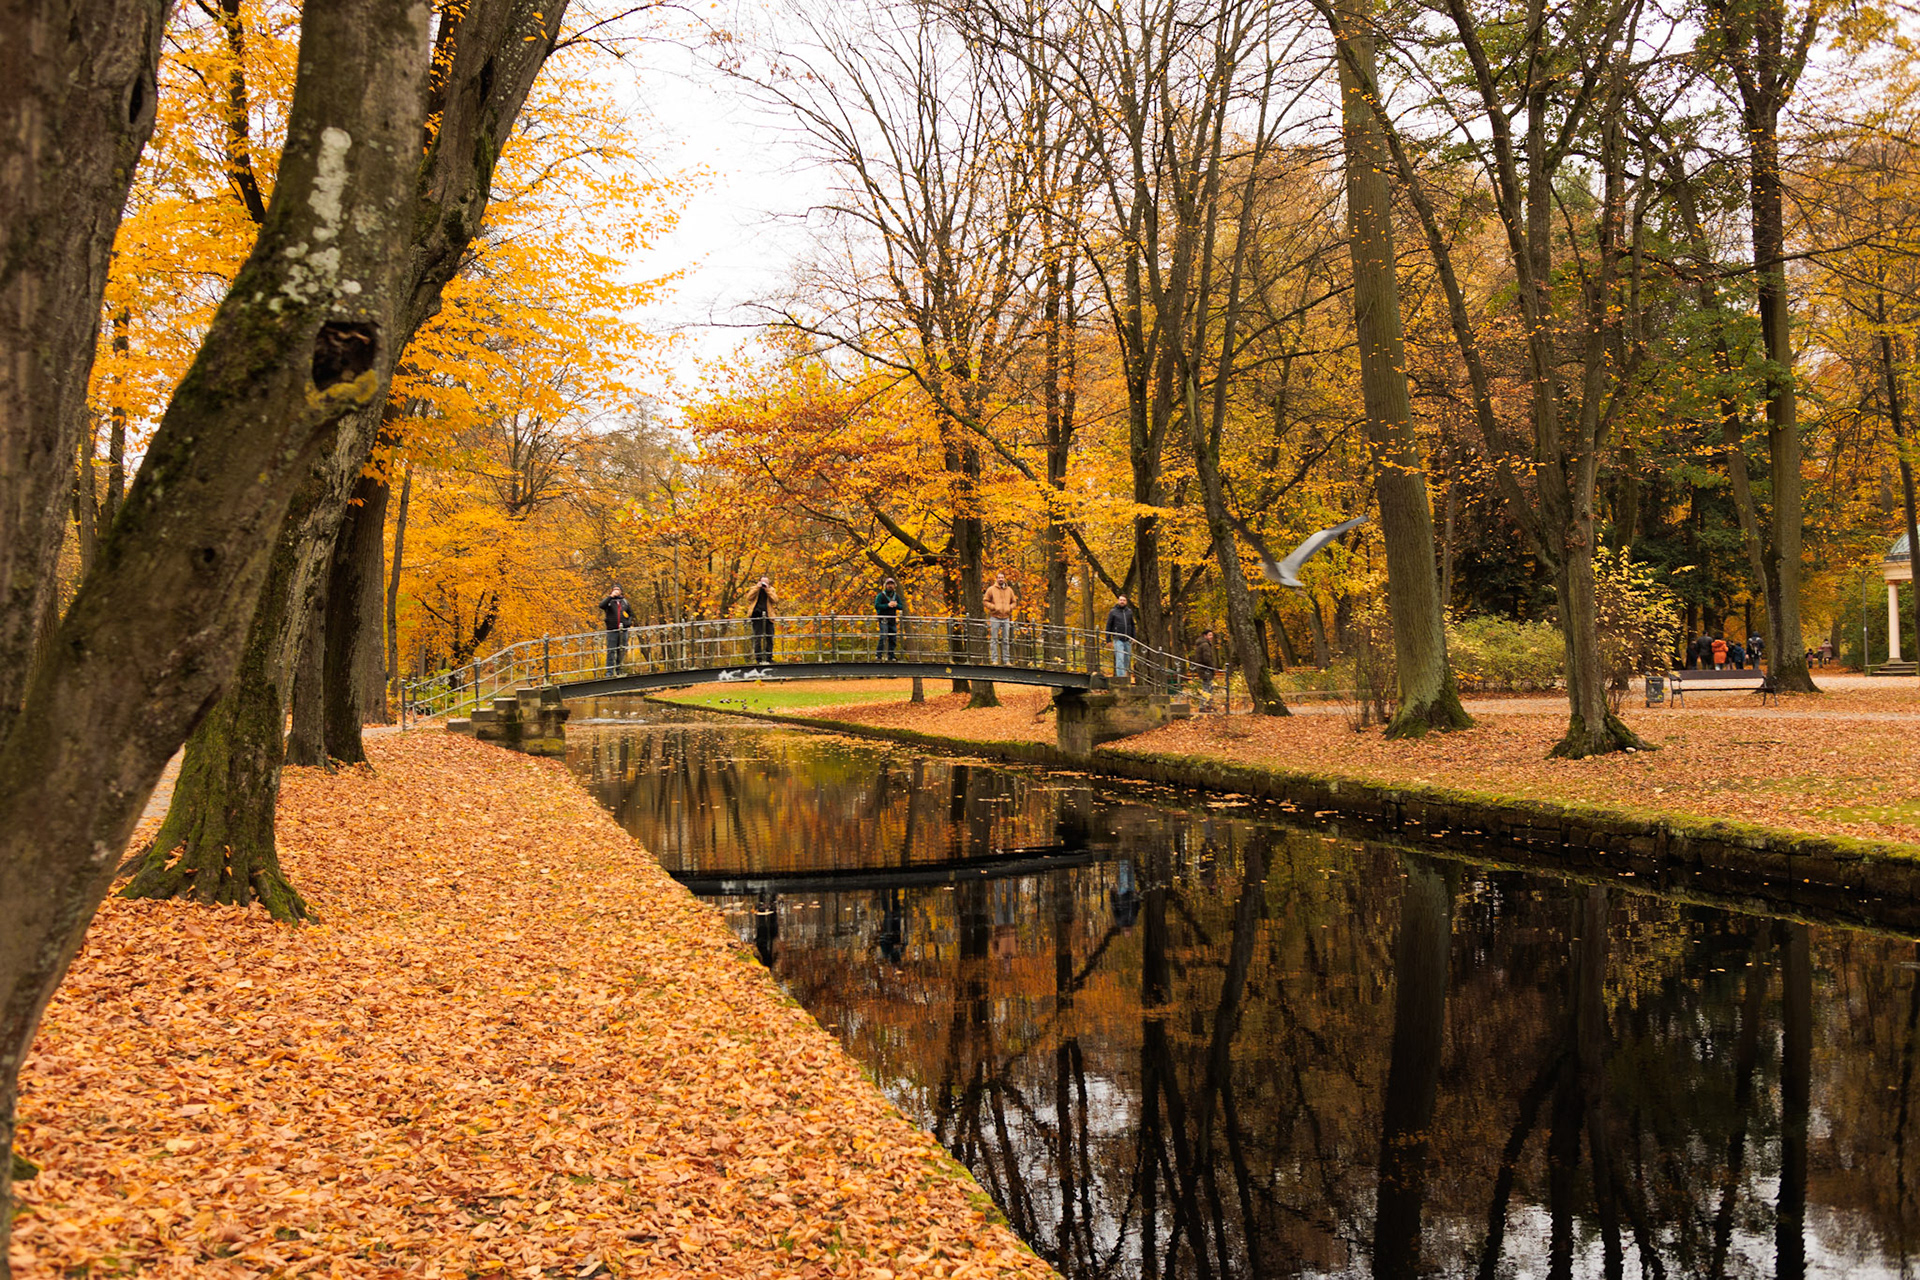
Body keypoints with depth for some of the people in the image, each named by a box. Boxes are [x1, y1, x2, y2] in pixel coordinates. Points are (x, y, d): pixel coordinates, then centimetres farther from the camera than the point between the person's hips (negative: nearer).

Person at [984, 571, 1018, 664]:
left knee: (1006, 640, 5)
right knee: (994, 639, -3)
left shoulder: (1009, 590, 11)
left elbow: (1014, 602, 19)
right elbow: (986, 601, 1)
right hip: (995, 618, -3)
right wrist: (993, 607, -13)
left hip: (1006, 618, 3)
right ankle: (994, 659, -1)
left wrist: (1010, 608, -1)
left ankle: (1006, 660, 9)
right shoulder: (991, 589, 1)